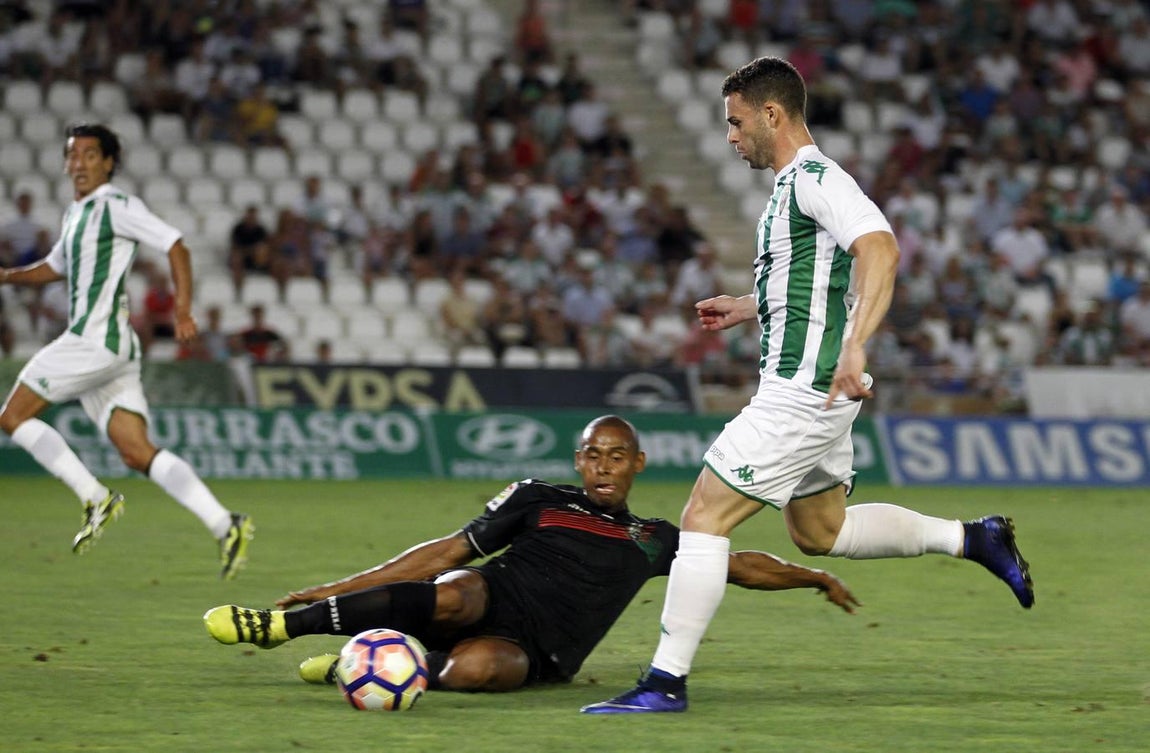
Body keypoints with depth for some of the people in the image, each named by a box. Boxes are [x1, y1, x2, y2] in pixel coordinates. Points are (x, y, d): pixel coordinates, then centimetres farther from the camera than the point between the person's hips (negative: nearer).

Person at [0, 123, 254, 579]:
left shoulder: (117, 207, -5)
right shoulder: (75, 215, 23)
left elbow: (175, 247, -9)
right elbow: (55, 267, 39)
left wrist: (183, 311, -17)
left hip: (96, 337, -9)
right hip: (89, 342, 9)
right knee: (137, 454, -1)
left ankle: (95, 498, -6)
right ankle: (225, 526, -10)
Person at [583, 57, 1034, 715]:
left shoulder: (814, 178, -15)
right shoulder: (795, 183, 17)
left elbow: (880, 249, -30)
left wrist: (854, 345, -41)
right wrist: (746, 309, 30)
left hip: (803, 387, -11)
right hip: (810, 387, 11)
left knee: (704, 517, -11)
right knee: (819, 531, 23)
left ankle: (666, 681, -10)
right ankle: (972, 538, 26)